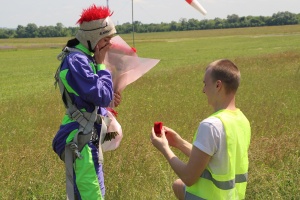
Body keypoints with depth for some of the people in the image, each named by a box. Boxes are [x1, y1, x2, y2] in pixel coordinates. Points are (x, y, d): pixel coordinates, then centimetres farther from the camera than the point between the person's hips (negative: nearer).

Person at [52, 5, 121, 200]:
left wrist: (109, 98, -1)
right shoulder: (76, 61, -21)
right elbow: (102, 97, -24)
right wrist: (101, 64, -14)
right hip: (81, 140, -10)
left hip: (88, 137, 10)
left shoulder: (85, 58, 9)